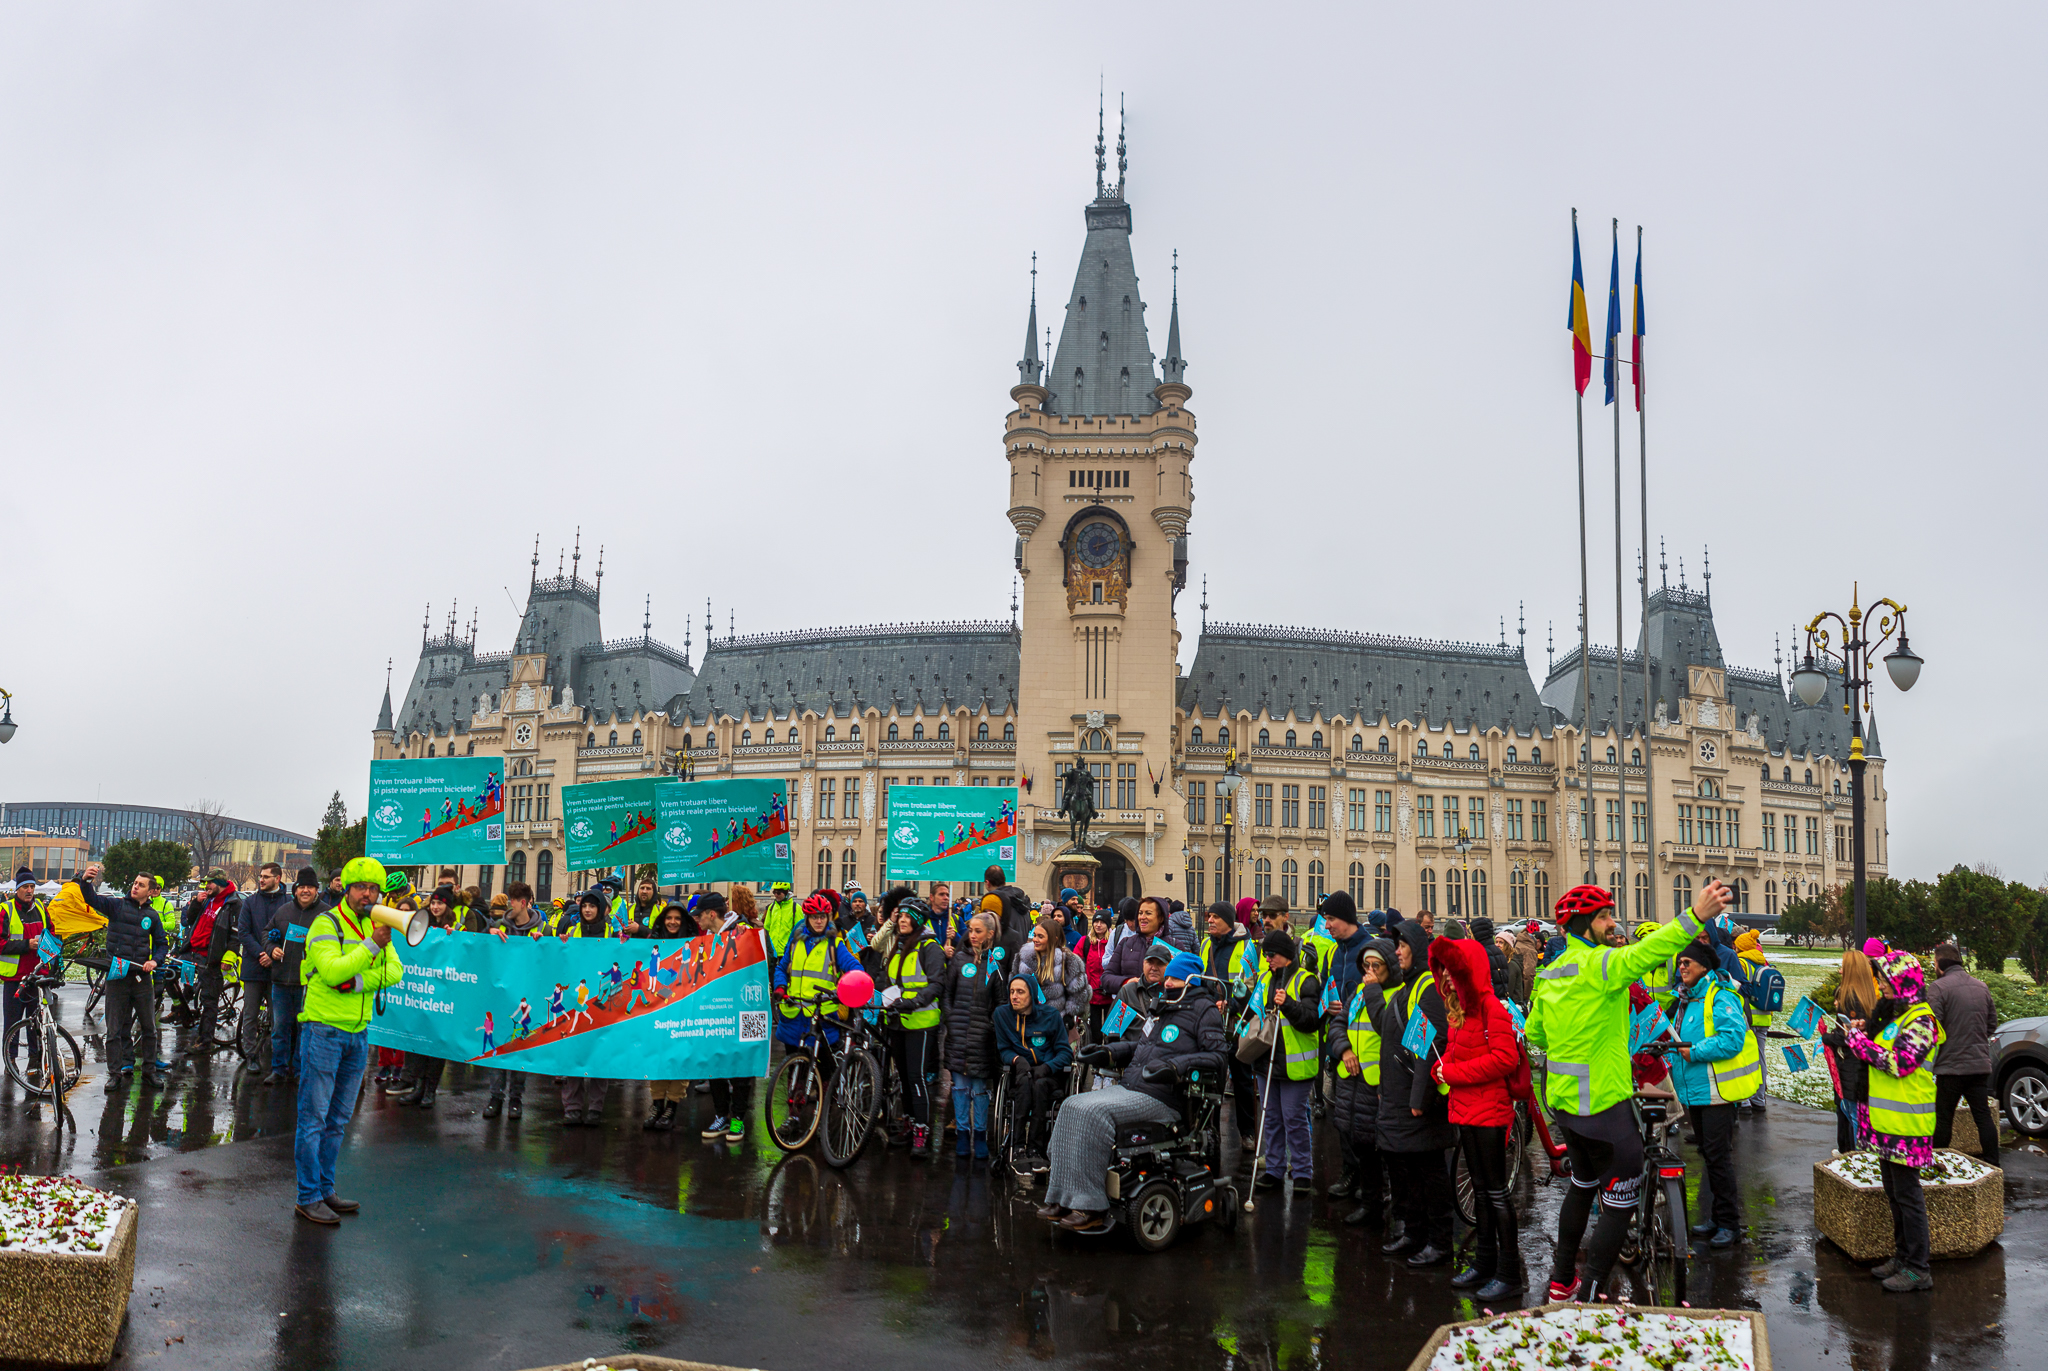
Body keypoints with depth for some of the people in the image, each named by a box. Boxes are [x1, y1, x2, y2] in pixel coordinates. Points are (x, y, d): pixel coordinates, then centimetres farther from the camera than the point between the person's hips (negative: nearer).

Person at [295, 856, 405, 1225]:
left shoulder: (377, 927, 10)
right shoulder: (326, 923, -9)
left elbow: (395, 972, 0)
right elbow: (331, 971, -23)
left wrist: (358, 980, -16)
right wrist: (371, 946, -29)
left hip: (358, 1033, 7)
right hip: (323, 1030, -6)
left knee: (338, 1120, 13)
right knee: (314, 1117, -1)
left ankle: (325, 1190, 22)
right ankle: (308, 1196, 5)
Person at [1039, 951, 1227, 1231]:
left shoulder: (1204, 1011, -2)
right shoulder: (1163, 1007, 23)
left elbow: (1218, 1056, -13)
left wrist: (1176, 1067, -25)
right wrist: (1108, 1052, 18)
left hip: (1161, 1098, -9)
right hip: (1127, 1087, 9)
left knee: (1094, 1113, -28)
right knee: (1072, 1107, -8)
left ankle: (1091, 1209, -26)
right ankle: (1062, 1198, -10)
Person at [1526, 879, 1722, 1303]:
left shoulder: (1550, 973, 8)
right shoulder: (1599, 964, -18)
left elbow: (1535, 1032, 19)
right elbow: (1645, 953, -37)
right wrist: (1696, 917, -46)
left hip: (1563, 1101, 9)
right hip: (1604, 1104, -9)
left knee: (1582, 1185, 25)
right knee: (1620, 1204, 1)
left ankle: (1561, 1281, 33)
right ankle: (1590, 1296, 0)